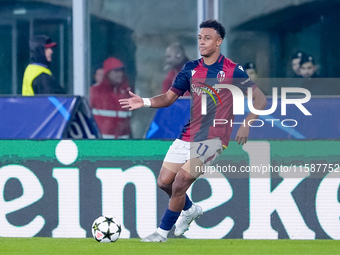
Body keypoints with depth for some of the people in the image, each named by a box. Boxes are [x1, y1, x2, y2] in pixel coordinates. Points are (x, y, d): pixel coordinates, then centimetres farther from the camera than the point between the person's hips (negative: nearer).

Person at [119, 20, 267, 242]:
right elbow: (169, 97, 9)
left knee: (180, 183, -15)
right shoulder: (191, 69, 7)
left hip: (213, 138, -6)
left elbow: (260, 99, -4)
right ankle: (190, 209, 34)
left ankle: (163, 231, 1)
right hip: (188, 136, 6)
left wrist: (246, 125, -17)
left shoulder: (232, 71, -7)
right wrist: (145, 102, -9)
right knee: (164, 182, 4)